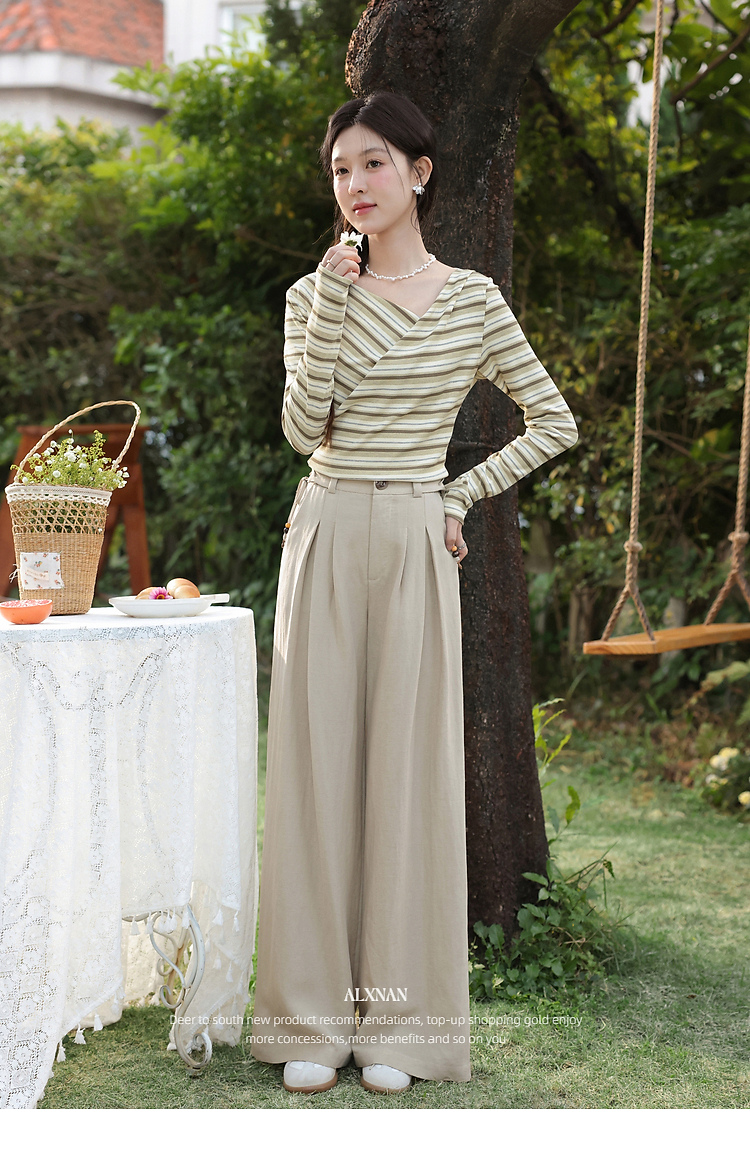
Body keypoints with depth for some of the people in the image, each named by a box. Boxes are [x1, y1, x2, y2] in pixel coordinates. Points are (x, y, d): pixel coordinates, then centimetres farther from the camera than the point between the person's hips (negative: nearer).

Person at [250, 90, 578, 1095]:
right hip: (326, 540, 1)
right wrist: (337, 296, -11)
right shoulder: (314, 292, 5)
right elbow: (304, 427, -9)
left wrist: (461, 495, 2)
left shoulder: (472, 297, 4)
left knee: (407, 765, 2)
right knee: (317, 763, 2)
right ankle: (313, 1018, 12)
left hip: (414, 547, -1)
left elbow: (555, 423, 8)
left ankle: (396, 1021, 12)